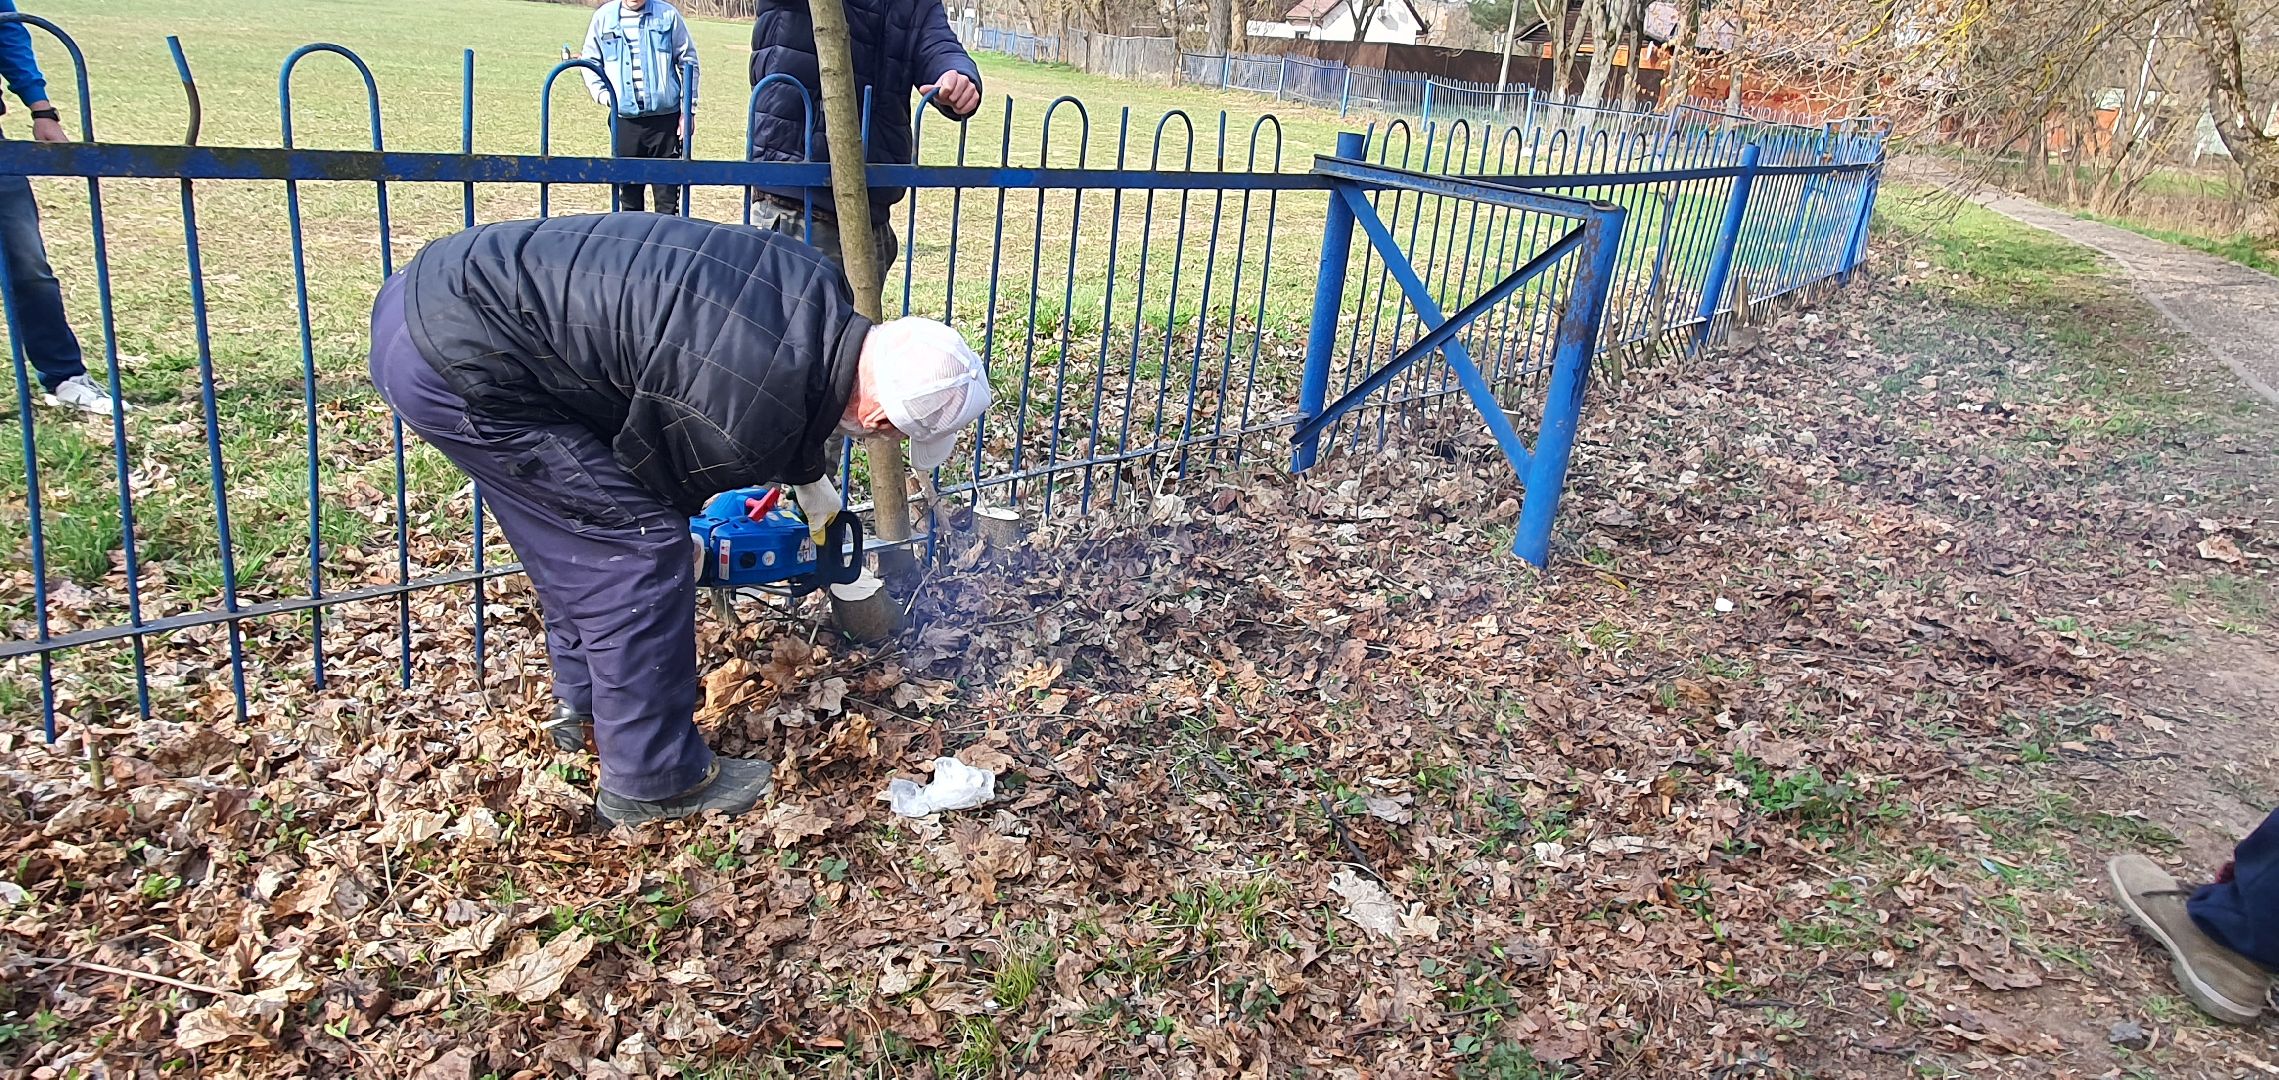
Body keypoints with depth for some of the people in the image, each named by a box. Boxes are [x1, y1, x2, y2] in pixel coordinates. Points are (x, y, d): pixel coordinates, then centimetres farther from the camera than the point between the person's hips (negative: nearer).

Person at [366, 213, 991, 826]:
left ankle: (583, 703, 41)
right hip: (449, 361, -9)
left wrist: (811, 479, 34)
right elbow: (648, 476, -2)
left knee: (575, 533, 22)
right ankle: (653, 781, 9)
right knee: (640, 546, -5)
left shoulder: (817, 285, -2)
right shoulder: (750, 418, -25)